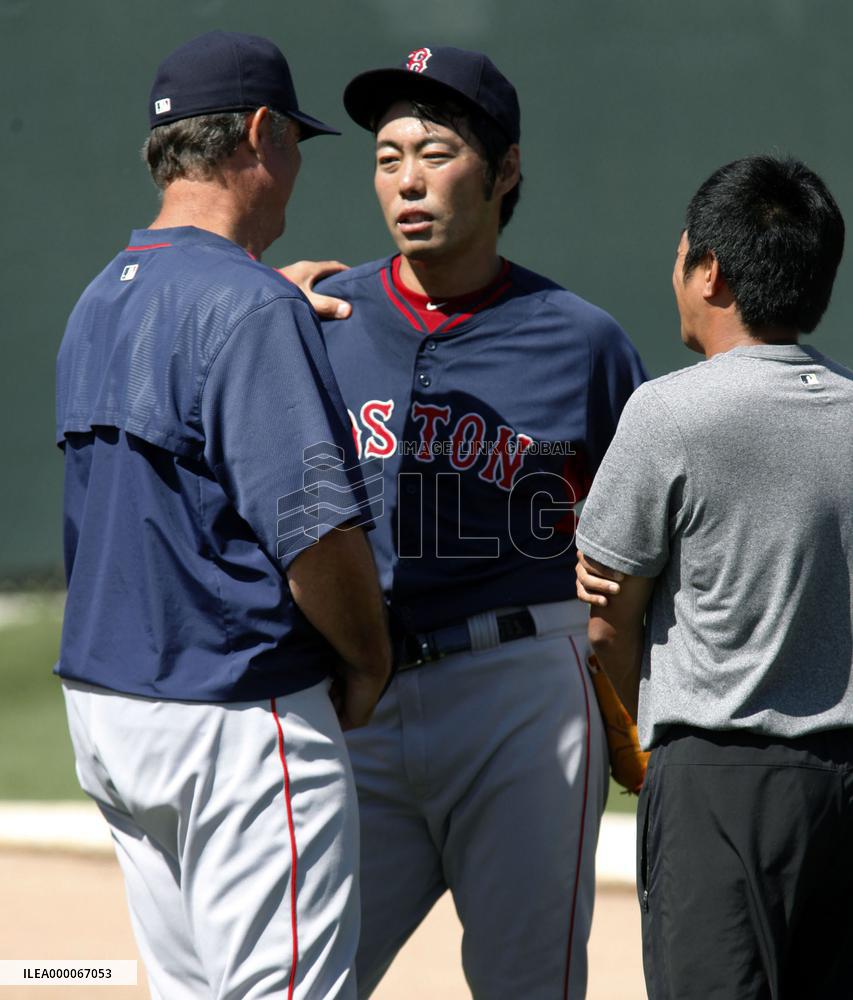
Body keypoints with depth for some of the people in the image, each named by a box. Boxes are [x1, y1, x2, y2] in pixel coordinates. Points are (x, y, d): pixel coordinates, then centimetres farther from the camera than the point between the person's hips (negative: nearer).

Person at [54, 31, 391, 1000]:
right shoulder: (251, 307, -16)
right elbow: (312, 526, -22)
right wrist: (369, 663, -5)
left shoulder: (97, 302, 11)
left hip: (101, 701, 9)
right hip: (237, 719, -9)